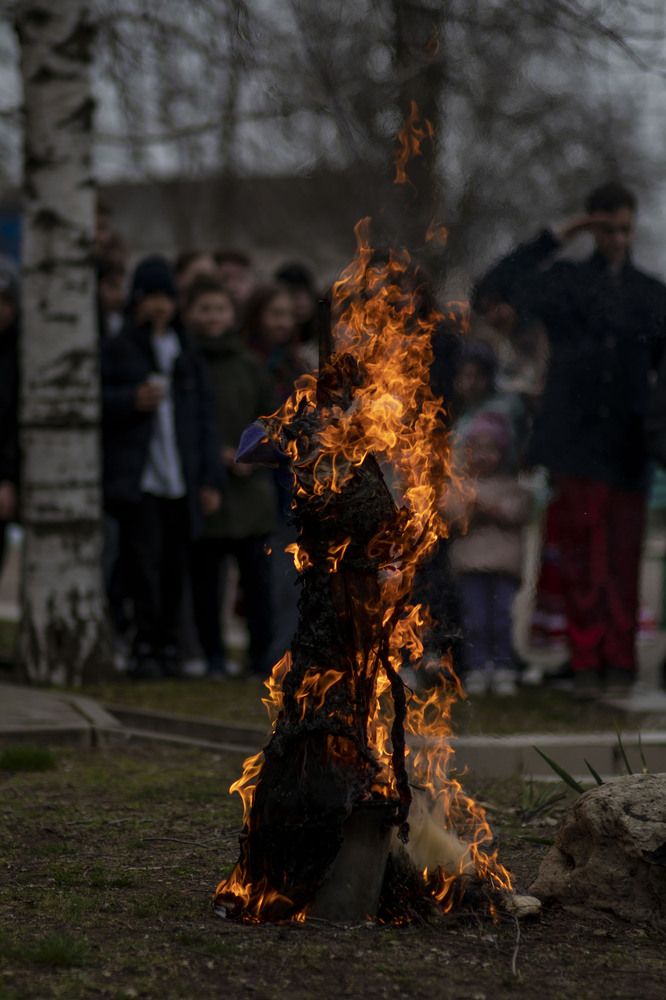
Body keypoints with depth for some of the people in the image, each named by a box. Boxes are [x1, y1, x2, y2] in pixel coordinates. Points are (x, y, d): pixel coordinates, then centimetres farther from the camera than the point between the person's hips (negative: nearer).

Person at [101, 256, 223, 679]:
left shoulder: (188, 354, 17)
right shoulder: (117, 349, 6)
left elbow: (205, 417, 17)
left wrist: (211, 479, 11)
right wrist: (132, 401, -15)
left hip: (180, 480, 3)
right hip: (136, 479, -3)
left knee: (175, 565, 1)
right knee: (143, 557, -13)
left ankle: (168, 646, 10)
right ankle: (145, 647, -9)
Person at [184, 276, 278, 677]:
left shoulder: (249, 365, 10)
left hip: (249, 489, 2)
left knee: (257, 575, 0)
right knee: (206, 576, 2)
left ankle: (262, 656, 6)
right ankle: (214, 656, 11)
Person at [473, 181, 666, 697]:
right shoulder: (566, 281, 8)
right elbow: (491, 292, -2)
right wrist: (554, 238, 0)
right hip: (573, 437, -1)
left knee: (623, 556, -1)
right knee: (582, 556, -3)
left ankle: (620, 663, 5)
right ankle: (586, 662, 2)